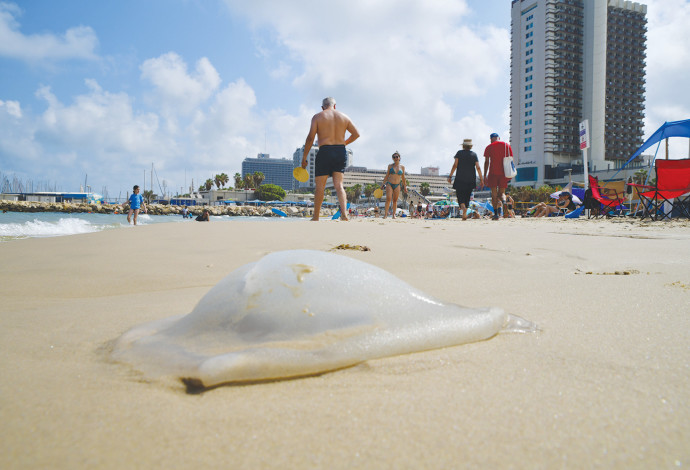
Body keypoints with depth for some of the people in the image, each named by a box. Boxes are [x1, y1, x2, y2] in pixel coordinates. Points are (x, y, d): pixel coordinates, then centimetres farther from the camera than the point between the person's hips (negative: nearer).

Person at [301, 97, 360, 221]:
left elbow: (310, 137, -6)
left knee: (320, 186, 3)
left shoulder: (317, 117, 2)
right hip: (341, 152, 3)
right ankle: (344, 213, -13)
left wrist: (304, 157, -2)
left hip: (325, 152, -3)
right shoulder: (344, 117, 13)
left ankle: (315, 217, 8)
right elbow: (356, 134, 15)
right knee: (338, 185, 5)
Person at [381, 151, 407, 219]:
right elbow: (387, 176, 7)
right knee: (388, 199, -15)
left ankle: (394, 214, 8)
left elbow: (403, 178, 13)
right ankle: (385, 213, -11)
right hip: (389, 184, -2)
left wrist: (405, 186, 12)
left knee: (395, 200, 2)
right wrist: (383, 184, 5)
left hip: (397, 185, 2)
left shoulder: (402, 167, 6)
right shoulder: (390, 166, 3)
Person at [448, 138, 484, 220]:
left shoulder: (459, 153, 2)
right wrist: (481, 179, 1)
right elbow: (478, 167, -1)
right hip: (471, 180, 2)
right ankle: (464, 215, 9)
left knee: (460, 196, -1)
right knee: (467, 197, 13)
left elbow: (455, 165, -6)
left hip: (460, 179, -2)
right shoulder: (474, 154, 6)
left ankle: (463, 207, -31)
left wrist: (450, 176, -2)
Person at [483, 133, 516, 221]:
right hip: (503, 173, 2)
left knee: (494, 194, 4)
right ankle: (502, 200, -27)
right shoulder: (507, 145, 11)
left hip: (493, 173, -2)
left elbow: (486, 162, 1)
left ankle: (496, 213, -4)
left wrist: (485, 176, 2)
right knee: (501, 192, 9)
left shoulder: (489, 147, 5)